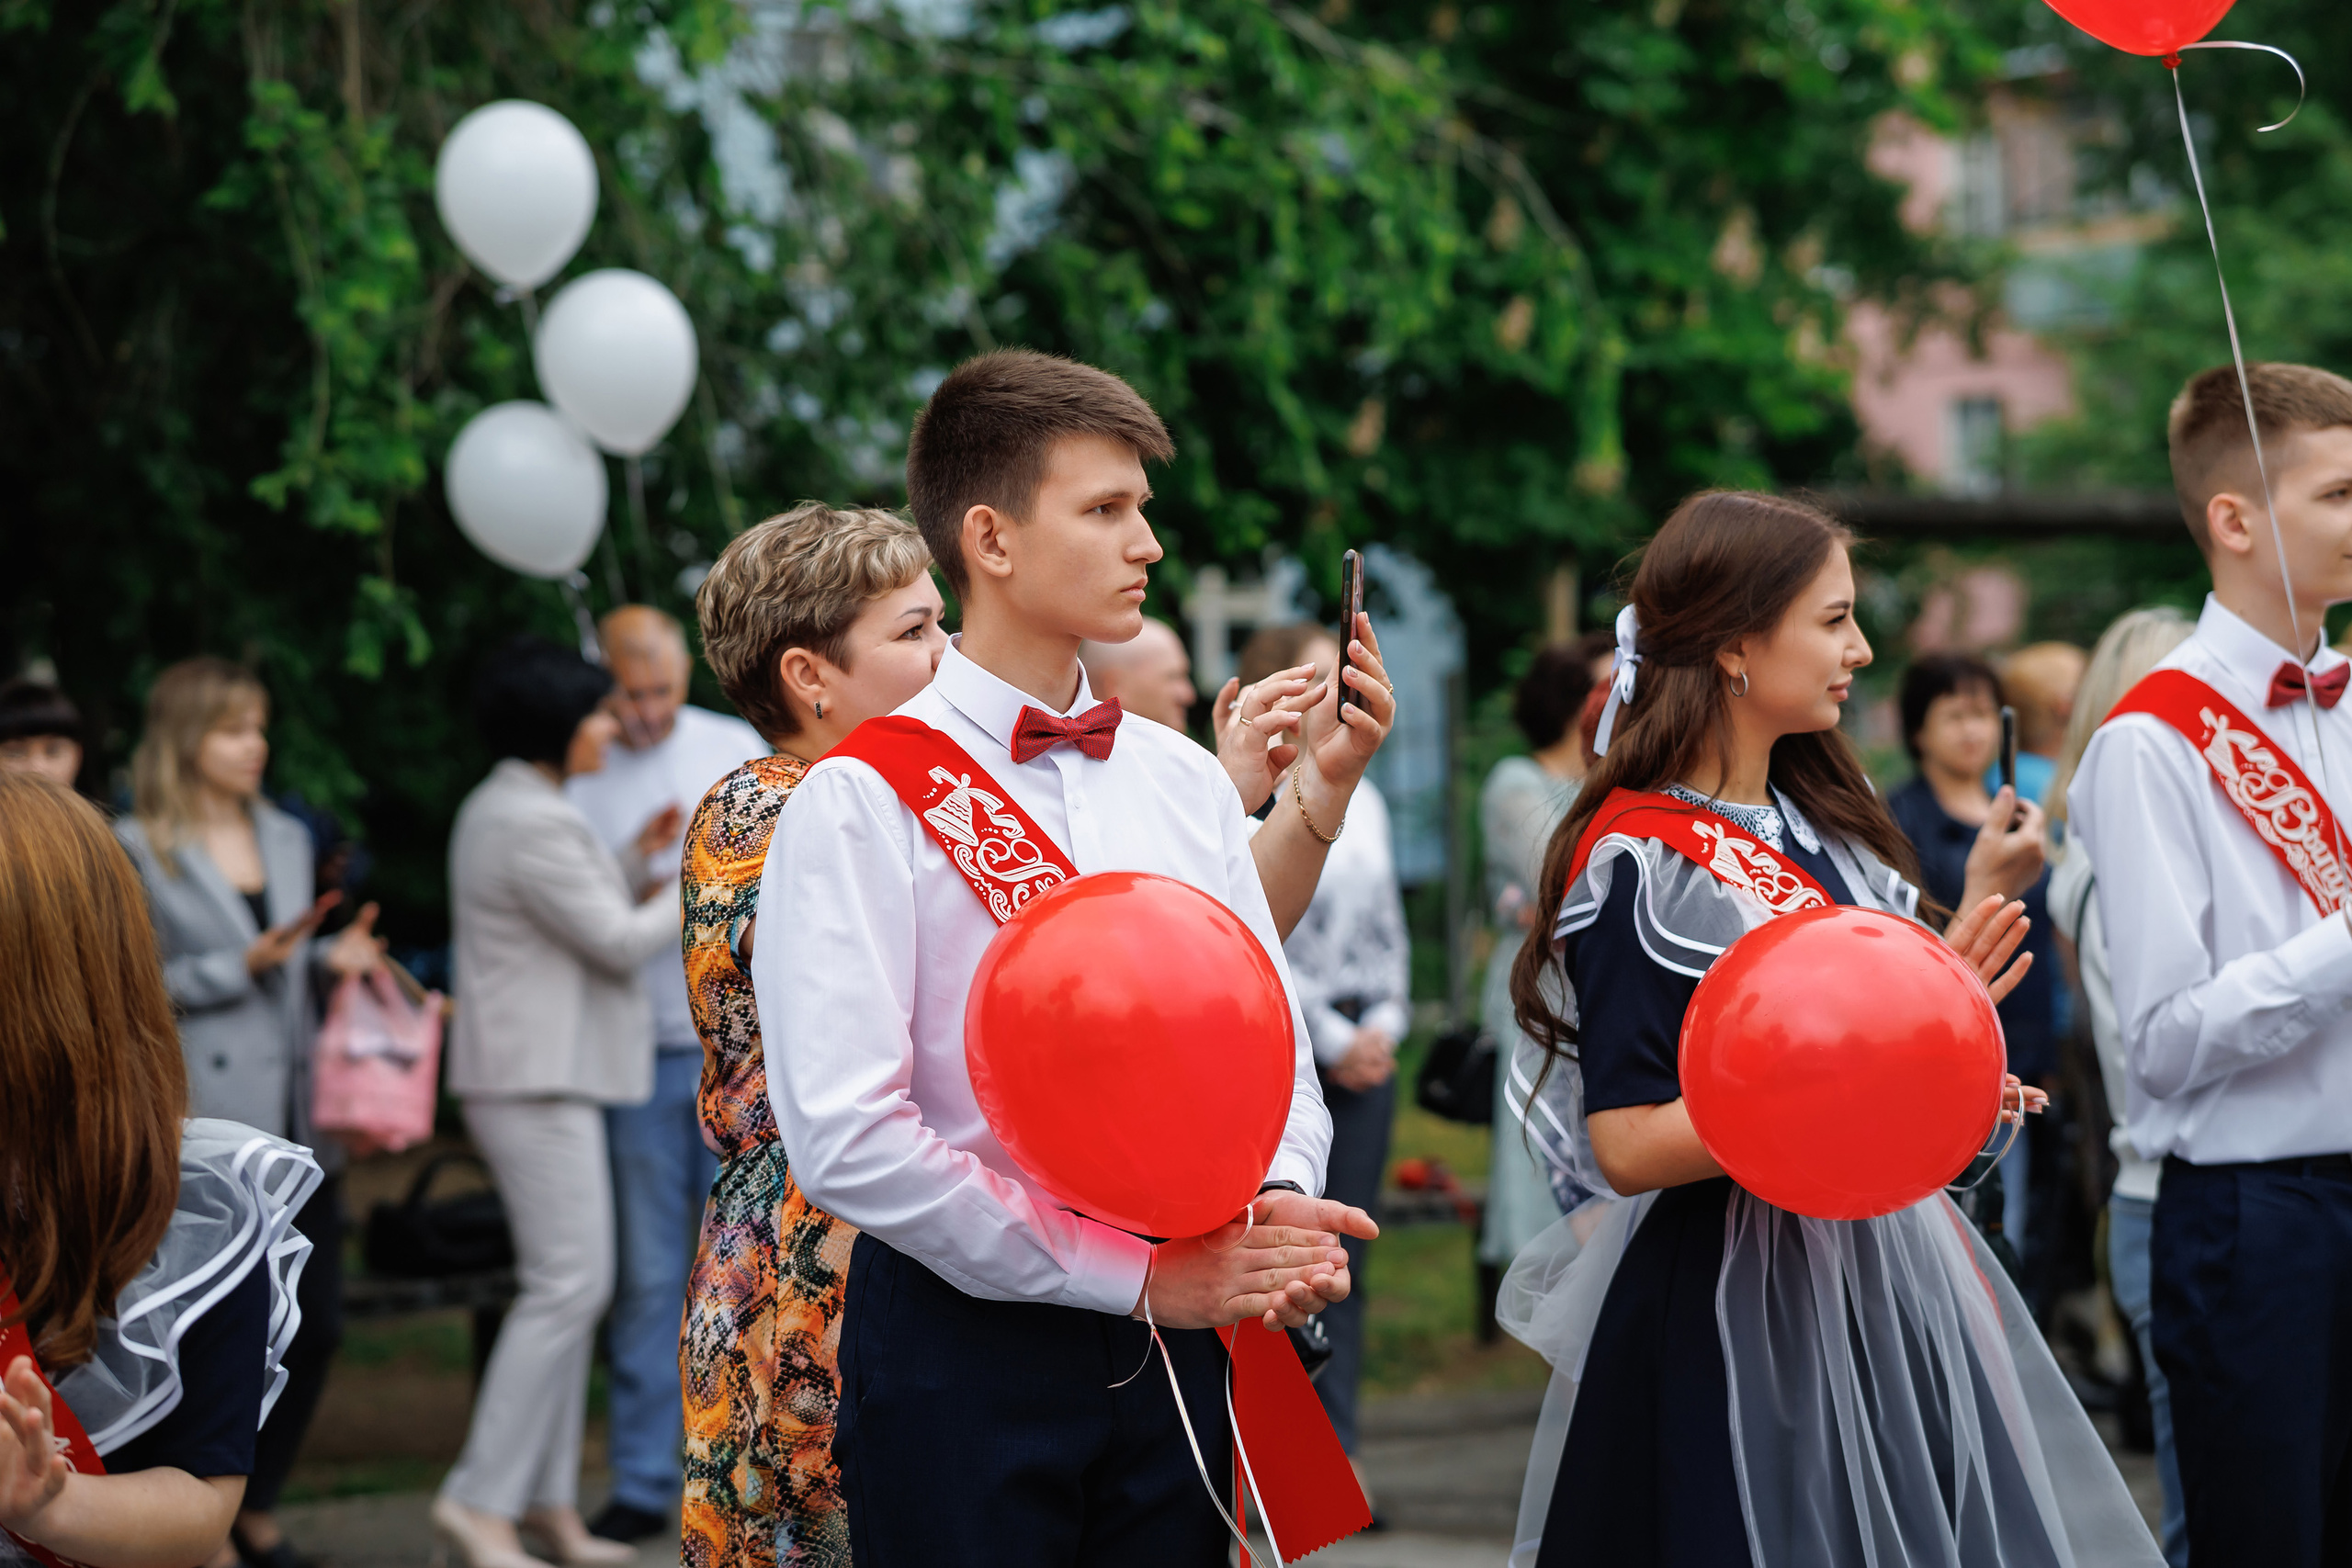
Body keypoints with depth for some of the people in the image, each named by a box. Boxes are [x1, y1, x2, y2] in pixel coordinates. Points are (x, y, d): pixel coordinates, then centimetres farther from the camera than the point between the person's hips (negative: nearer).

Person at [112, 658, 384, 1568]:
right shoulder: (136, 851, -3)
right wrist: (243, 966, -14)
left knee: (318, 1324, 5)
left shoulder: (288, 839, 15)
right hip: (203, 1127, -6)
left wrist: (335, 960, 2)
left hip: (296, 1121, 6)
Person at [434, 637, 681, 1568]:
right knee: (568, 1284, -12)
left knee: (569, 1287, 11)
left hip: (546, 1075, 11)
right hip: (536, 1080, -11)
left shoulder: (503, 808, 16)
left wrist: (638, 862, 14)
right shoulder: (533, 823, -17)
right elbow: (618, 941, -14)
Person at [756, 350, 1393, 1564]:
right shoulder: (862, 801, -7)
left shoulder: (1184, 781, 12)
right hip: (962, 1348, -5)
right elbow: (849, 1141, -16)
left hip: (1176, 1347, 5)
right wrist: (1137, 1272, -15)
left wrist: (1281, 1201, -9)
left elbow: (1271, 1044, 13)